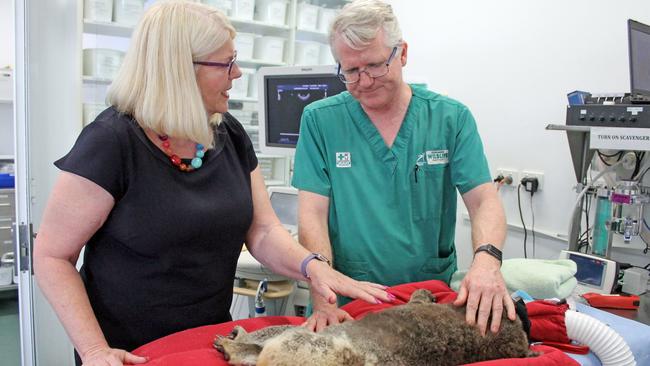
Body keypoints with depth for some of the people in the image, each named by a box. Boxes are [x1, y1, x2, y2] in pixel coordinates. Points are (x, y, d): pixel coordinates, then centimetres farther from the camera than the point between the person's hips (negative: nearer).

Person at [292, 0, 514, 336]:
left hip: (433, 298, 1)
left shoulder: (452, 118, 2)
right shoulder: (319, 120, 0)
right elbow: (313, 213, -6)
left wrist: (487, 259, -24)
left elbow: (484, 201, -2)